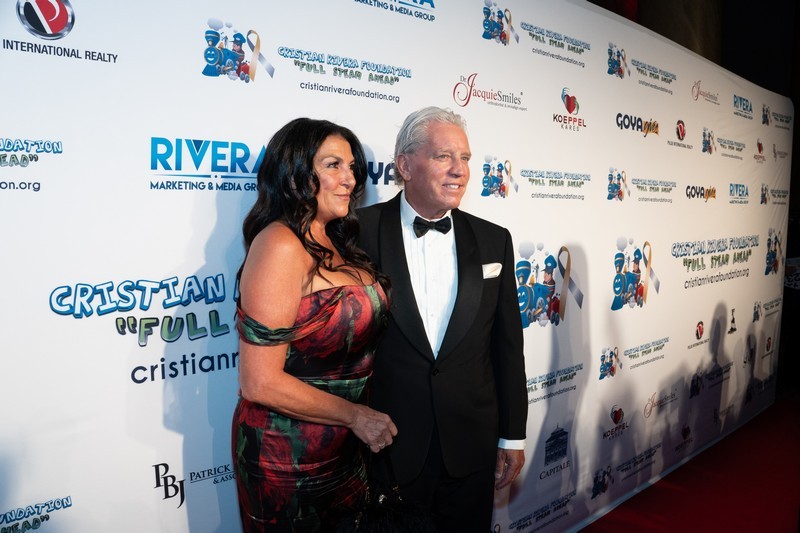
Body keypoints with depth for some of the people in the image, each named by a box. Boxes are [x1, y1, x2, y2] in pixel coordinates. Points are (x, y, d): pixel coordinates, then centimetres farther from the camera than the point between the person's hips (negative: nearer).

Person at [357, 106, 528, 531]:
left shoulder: (493, 240, 1)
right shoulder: (361, 232, -10)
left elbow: (507, 345, 4)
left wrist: (513, 436, 6)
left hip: (472, 445, 3)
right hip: (385, 447, -2)